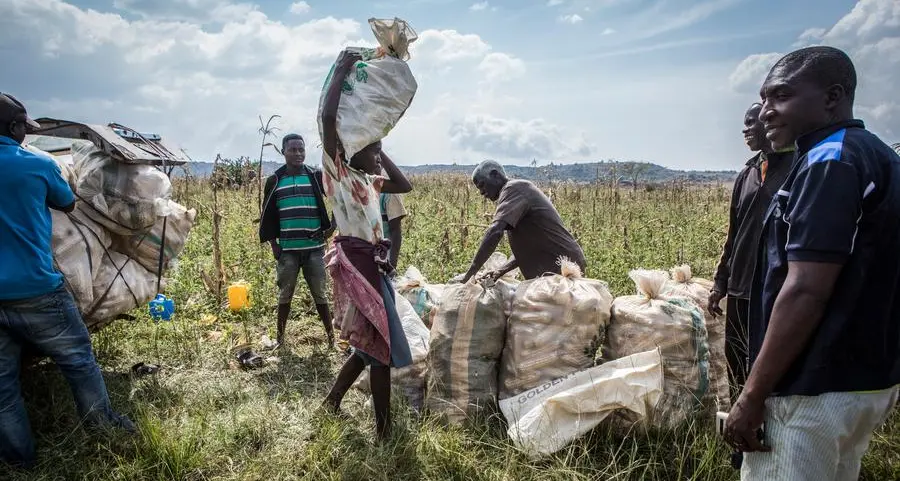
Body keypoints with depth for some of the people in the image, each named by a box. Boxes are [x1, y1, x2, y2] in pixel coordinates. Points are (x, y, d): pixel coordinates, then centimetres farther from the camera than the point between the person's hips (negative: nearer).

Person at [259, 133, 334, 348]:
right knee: (285, 294, 10)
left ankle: (331, 335, 14)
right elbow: (267, 215, 9)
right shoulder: (274, 181, 4)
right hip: (287, 249, 1)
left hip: (314, 247, 0)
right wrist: (273, 244, 3)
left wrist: (332, 226, 2)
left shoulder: (316, 176, 3)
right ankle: (280, 336, 22)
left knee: (320, 293, 5)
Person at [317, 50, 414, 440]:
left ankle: (332, 401, 34)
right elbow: (328, 117, -19)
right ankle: (384, 428, 8)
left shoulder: (367, 181, 18)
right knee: (382, 345, -3)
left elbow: (404, 186, 29)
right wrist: (341, 71, -10)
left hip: (373, 263, 9)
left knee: (369, 343, 17)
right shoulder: (337, 173, -6)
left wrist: (379, 151, 23)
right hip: (355, 264, -9)